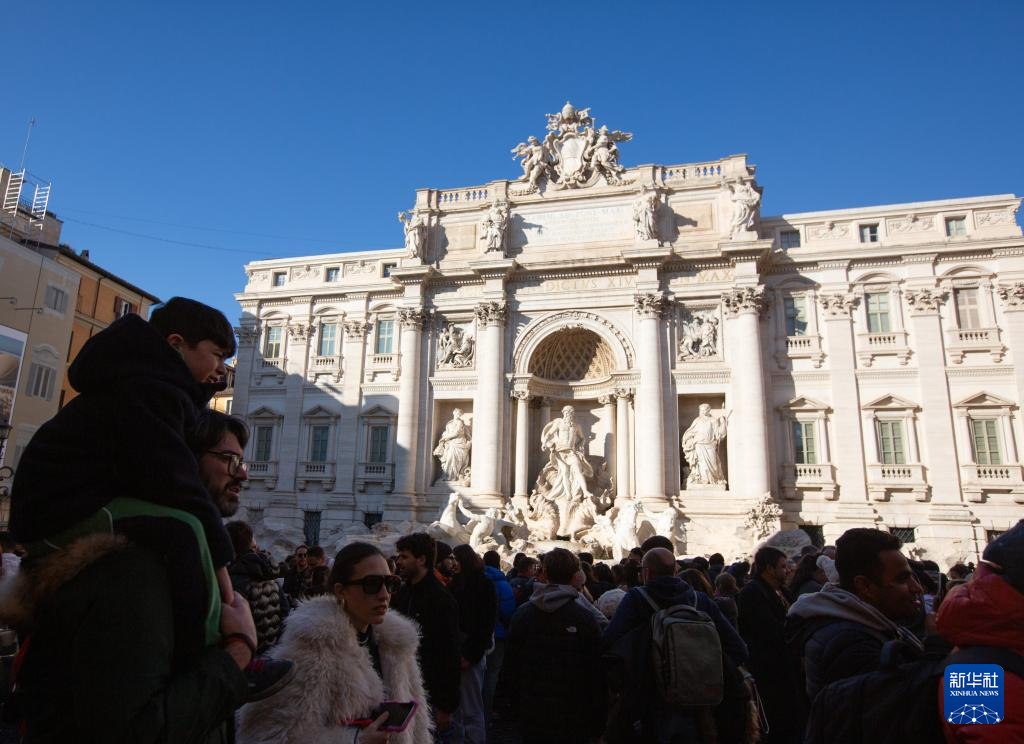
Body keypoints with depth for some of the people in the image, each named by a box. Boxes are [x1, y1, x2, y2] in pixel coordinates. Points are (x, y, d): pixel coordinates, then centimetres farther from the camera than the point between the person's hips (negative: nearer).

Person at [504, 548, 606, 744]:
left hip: (531, 714, 2)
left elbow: (511, 664, 2)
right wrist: (597, 724, 1)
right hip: (572, 718, -2)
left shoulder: (522, 614, -5)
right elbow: (595, 671, -9)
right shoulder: (585, 619, -14)